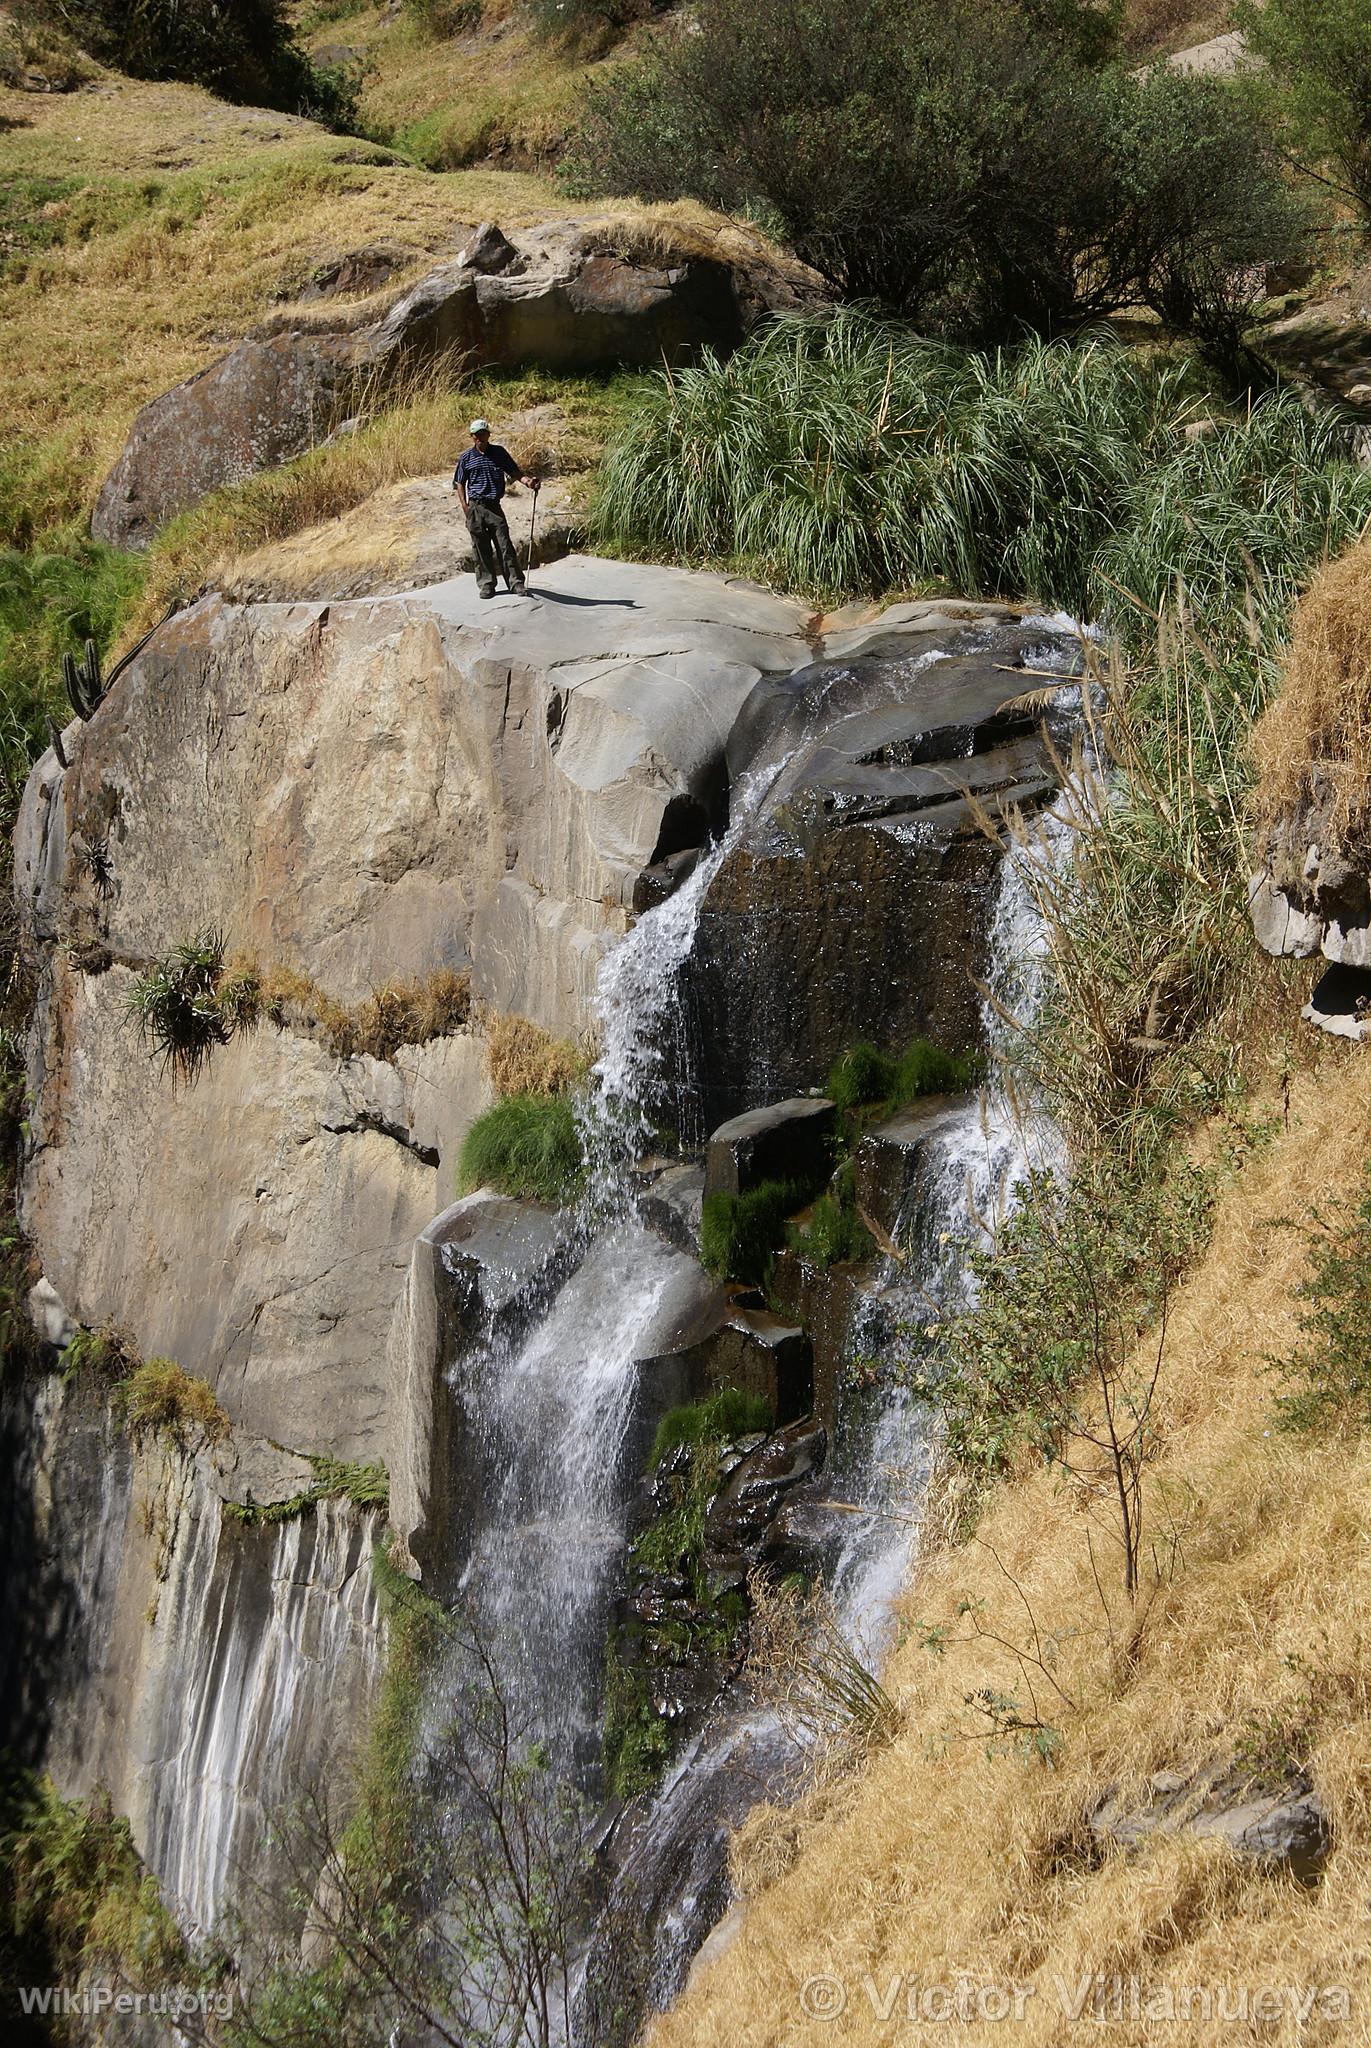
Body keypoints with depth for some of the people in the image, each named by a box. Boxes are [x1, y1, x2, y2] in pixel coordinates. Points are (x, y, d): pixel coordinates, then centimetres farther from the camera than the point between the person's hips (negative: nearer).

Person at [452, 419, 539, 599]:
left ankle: (516, 583, -5)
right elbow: (460, 483, 10)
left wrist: (527, 480, -17)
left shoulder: (499, 452, 6)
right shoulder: (466, 458, 6)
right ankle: (486, 584, 11)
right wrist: (465, 506, -1)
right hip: (475, 507, 0)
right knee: (481, 548, 3)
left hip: (494, 506, 0)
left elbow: (514, 471, 4)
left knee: (504, 546, -6)